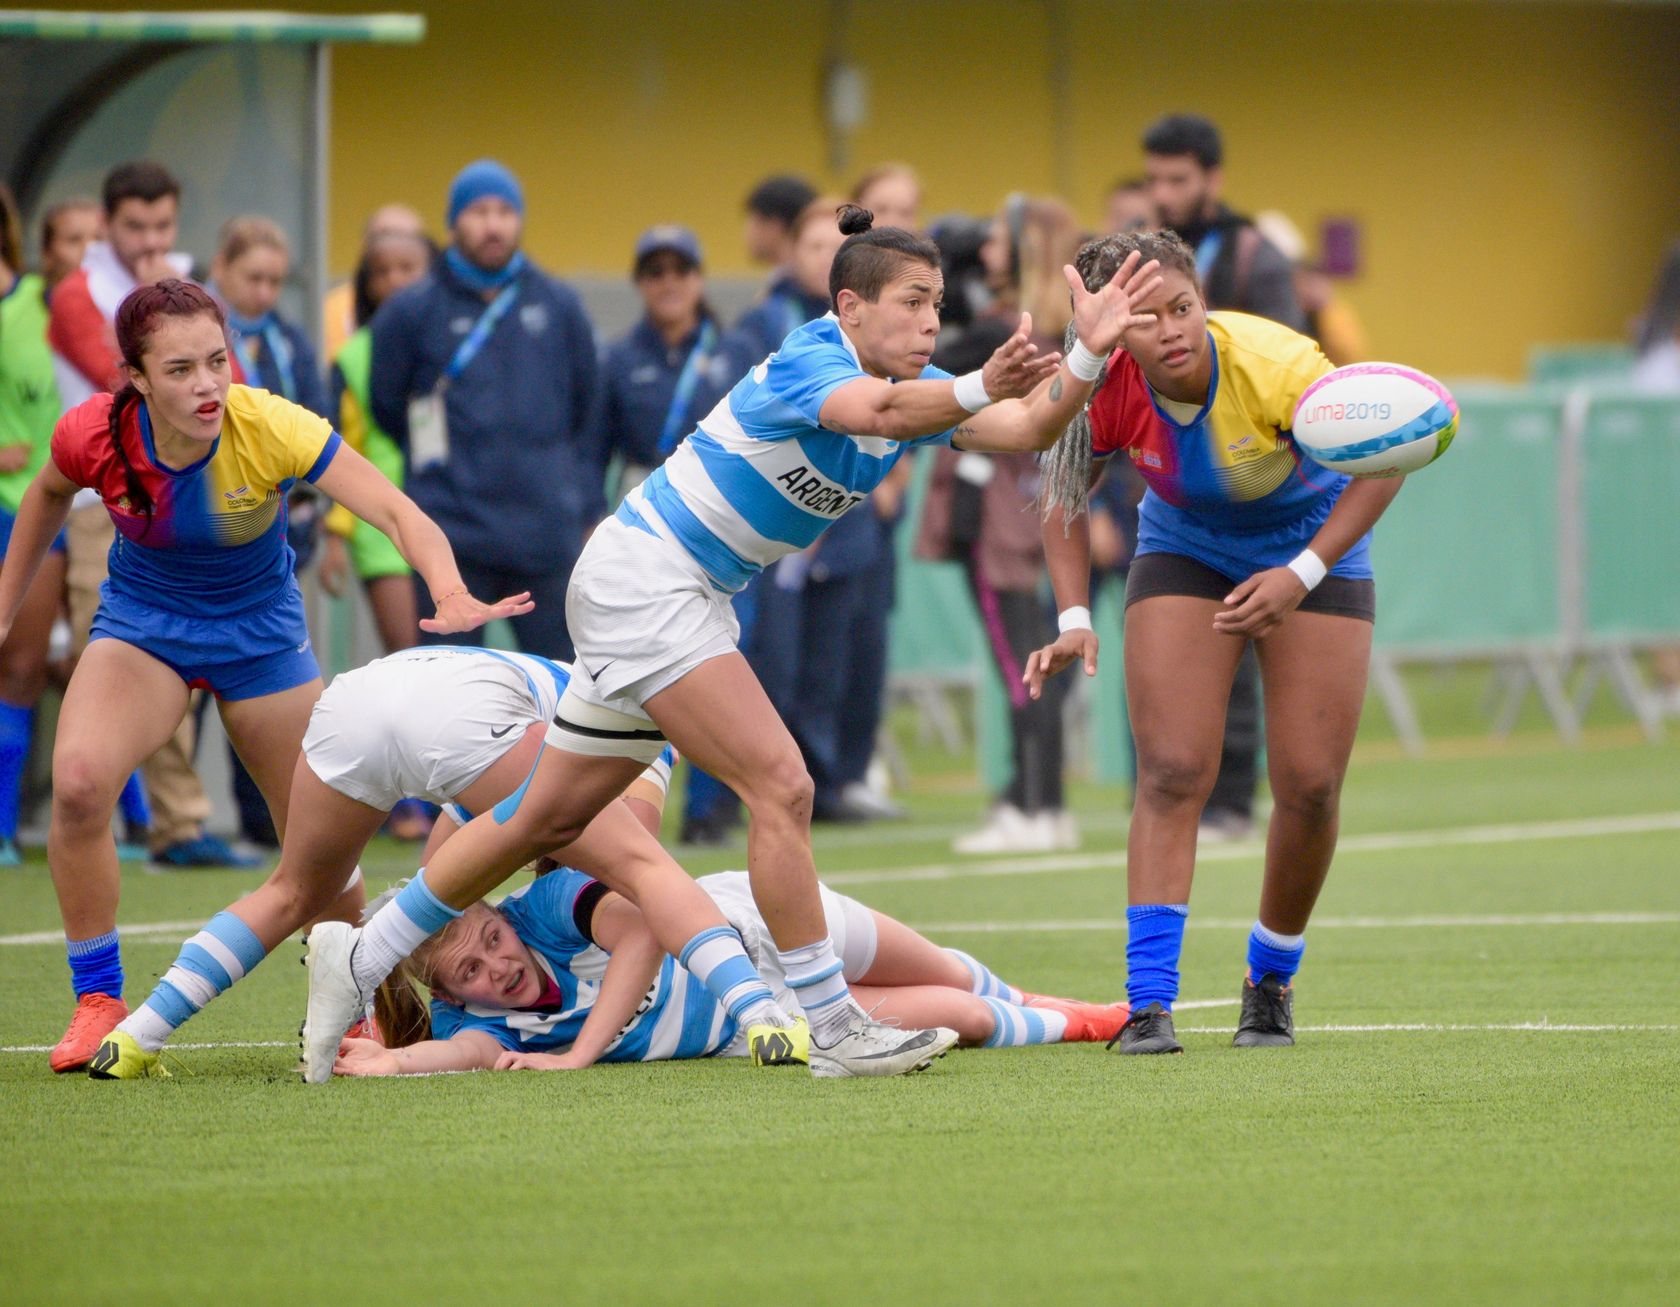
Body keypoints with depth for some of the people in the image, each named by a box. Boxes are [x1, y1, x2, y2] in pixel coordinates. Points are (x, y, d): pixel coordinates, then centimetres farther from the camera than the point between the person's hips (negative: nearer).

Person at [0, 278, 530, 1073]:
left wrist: (451, 593, -57)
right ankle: (98, 1005, -11)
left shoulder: (270, 428, -30)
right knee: (79, 778, -27)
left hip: (260, 633, 0)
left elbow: (396, 511, -39)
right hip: (142, 623, 0)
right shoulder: (95, 438, -23)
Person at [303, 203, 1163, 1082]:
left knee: (551, 817, 14)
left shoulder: (910, 380, 4)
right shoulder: (808, 361, -22)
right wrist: (981, 388, -60)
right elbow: (875, 411, -44)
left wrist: (1086, 353, -22)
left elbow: (1027, 428, -6)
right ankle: (832, 1026, -16)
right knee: (779, 785, -18)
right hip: (643, 575, -10)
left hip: (685, 601, 10)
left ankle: (359, 957, 22)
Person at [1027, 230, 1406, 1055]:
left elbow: (1382, 464, -23)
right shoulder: (1106, 391, -24)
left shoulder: (1277, 366, -33)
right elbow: (1065, 498, -5)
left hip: (1314, 551, -1)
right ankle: (1149, 1002, -19)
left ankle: (1272, 982, 18)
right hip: (1185, 551, 1)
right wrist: (1075, 619, -18)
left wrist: (1301, 577, -31)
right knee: (1171, 775, -15)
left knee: (1310, 787, -6)